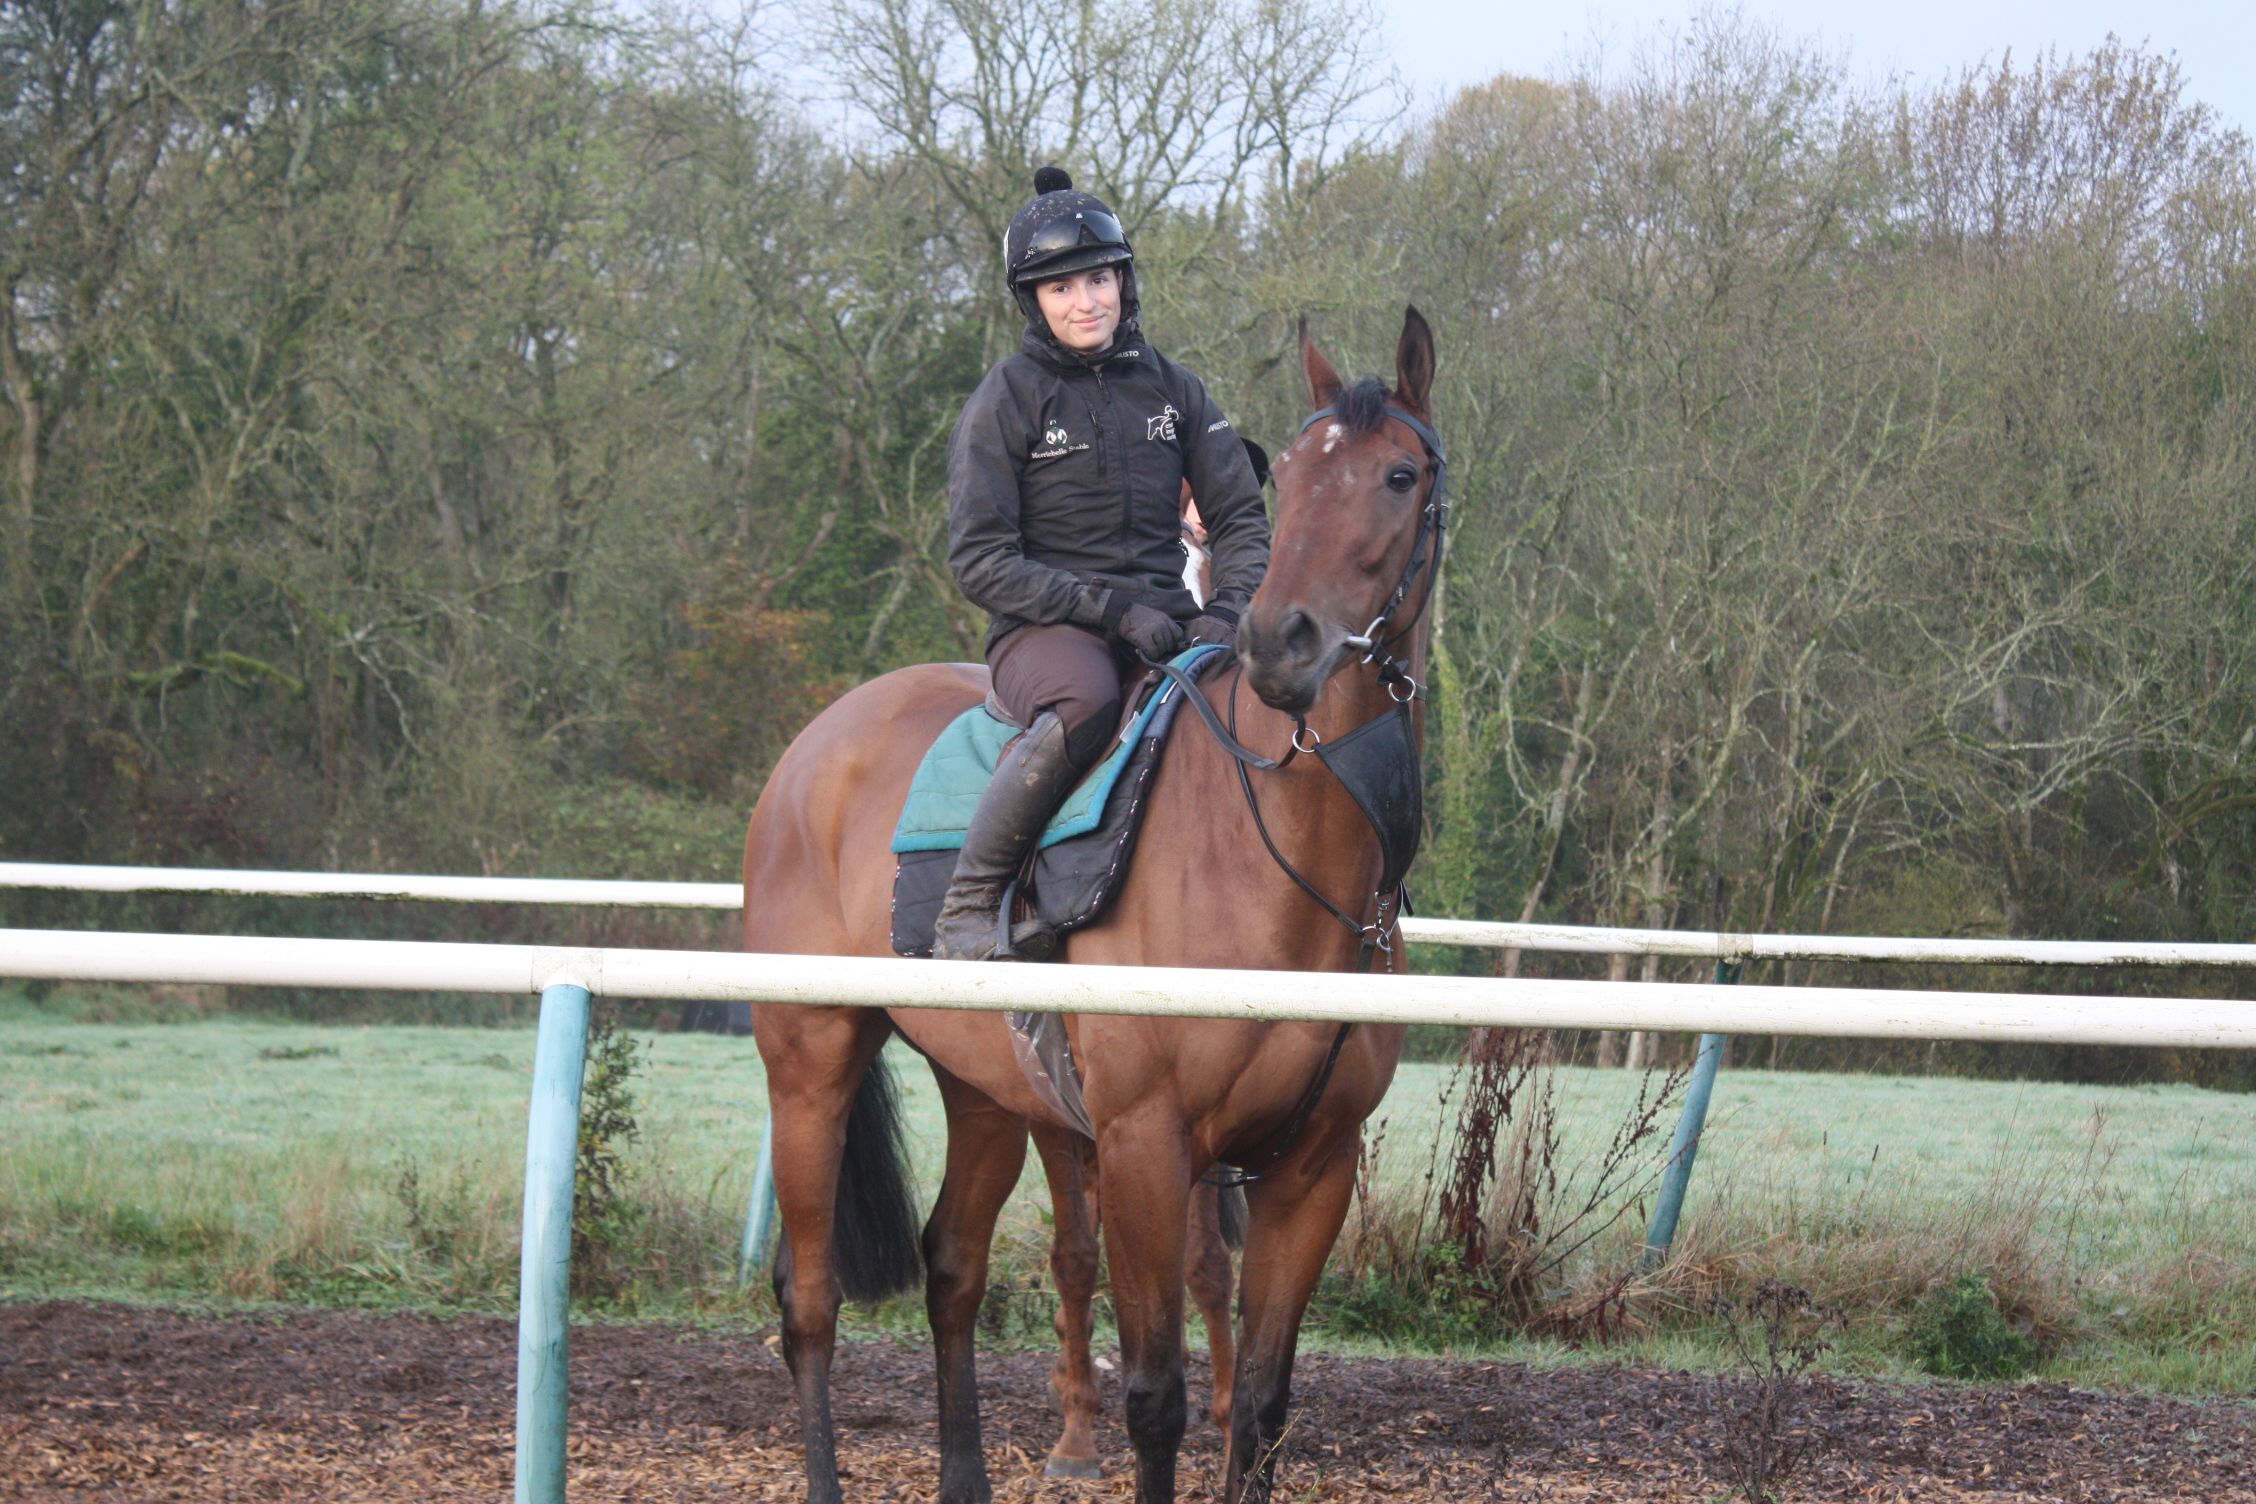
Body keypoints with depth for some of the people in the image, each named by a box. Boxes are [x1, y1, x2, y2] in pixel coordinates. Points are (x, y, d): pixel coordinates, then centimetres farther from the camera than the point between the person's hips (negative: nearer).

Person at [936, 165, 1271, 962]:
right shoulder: (1006, 402, -2)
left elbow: (1241, 520, 12)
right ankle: (968, 904, -29)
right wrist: (1113, 610, -17)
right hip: (1046, 631, -5)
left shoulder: (1172, 390, 11)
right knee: (1085, 701, -39)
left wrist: (1230, 612, -10)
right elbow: (980, 561, -8)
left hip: (1164, 621, 5)